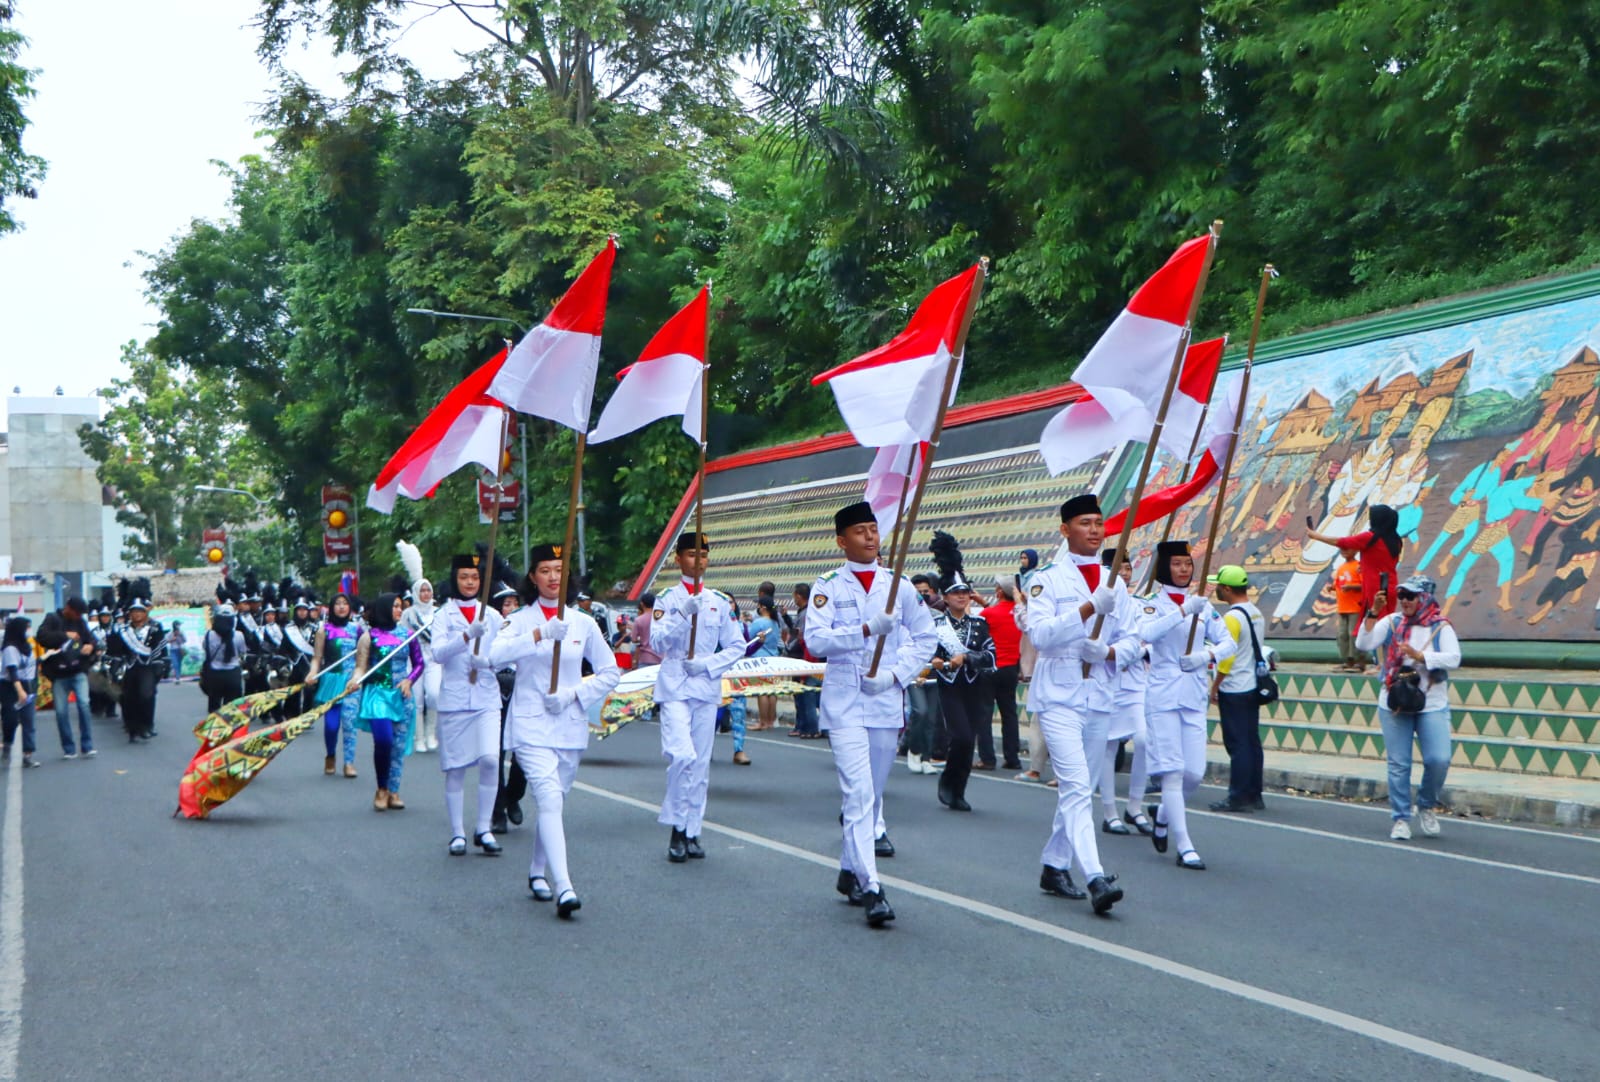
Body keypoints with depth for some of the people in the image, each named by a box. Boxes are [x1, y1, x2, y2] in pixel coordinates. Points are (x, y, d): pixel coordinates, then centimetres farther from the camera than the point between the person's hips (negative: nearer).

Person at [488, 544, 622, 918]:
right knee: (549, 799, -18)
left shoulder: (583, 623, 7)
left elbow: (610, 672, 10)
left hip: (570, 727, 3)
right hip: (531, 725, -3)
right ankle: (564, 888, -27)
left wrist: (573, 695, -5)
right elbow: (497, 656, -19)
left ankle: (537, 873, 33)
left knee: (554, 801, 11)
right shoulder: (520, 620, 0)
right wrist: (539, 634, -32)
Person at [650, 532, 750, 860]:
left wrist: (707, 664, -7)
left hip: (707, 689, 3)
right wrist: (684, 614, -22)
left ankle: (692, 832, 15)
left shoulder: (720, 601, 9)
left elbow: (737, 646, 9)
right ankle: (676, 827, -4)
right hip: (674, 688, -3)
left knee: (701, 762, 6)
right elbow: (657, 641, -10)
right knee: (682, 755, -19)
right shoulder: (667, 599, 2)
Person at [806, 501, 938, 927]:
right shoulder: (828, 586, -1)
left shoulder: (898, 585, 8)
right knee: (858, 793, -13)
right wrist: (866, 630, -26)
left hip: (886, 702, 4)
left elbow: (926, 637, 11)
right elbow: (815, 640, -13)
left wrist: (897, 673, -4)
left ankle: (849, 871, 29)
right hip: (845, 703, -4)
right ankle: (870, 888, -16)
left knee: (872, 795, 12)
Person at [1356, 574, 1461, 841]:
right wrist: (1373, 613, -16)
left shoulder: (1440, 626, 0)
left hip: (1432, 705, -1)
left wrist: (1419, 656, -20)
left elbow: (1454, 658, -12)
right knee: (1398, 764, 3)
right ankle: (1400, 819, 12)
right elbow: (1363, 643, -7)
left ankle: (1427, 807, 15)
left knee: (1439, 760, -10)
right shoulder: (1391, 622, 4)